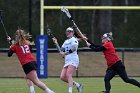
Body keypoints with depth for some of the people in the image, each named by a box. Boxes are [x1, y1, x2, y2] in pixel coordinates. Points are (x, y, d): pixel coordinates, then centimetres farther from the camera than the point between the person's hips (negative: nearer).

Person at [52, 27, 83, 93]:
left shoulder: (73, 39, -1)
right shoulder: (66, 41, 23)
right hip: (67, 61, 9)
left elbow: (74, 47, -19)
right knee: (62, 77, -1)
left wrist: (65, 53, -19)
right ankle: (77, 85, 10)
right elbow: (61, 51, 19)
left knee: (68, 75, -23)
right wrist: (56, 43, 10)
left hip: (73, 60, -9)